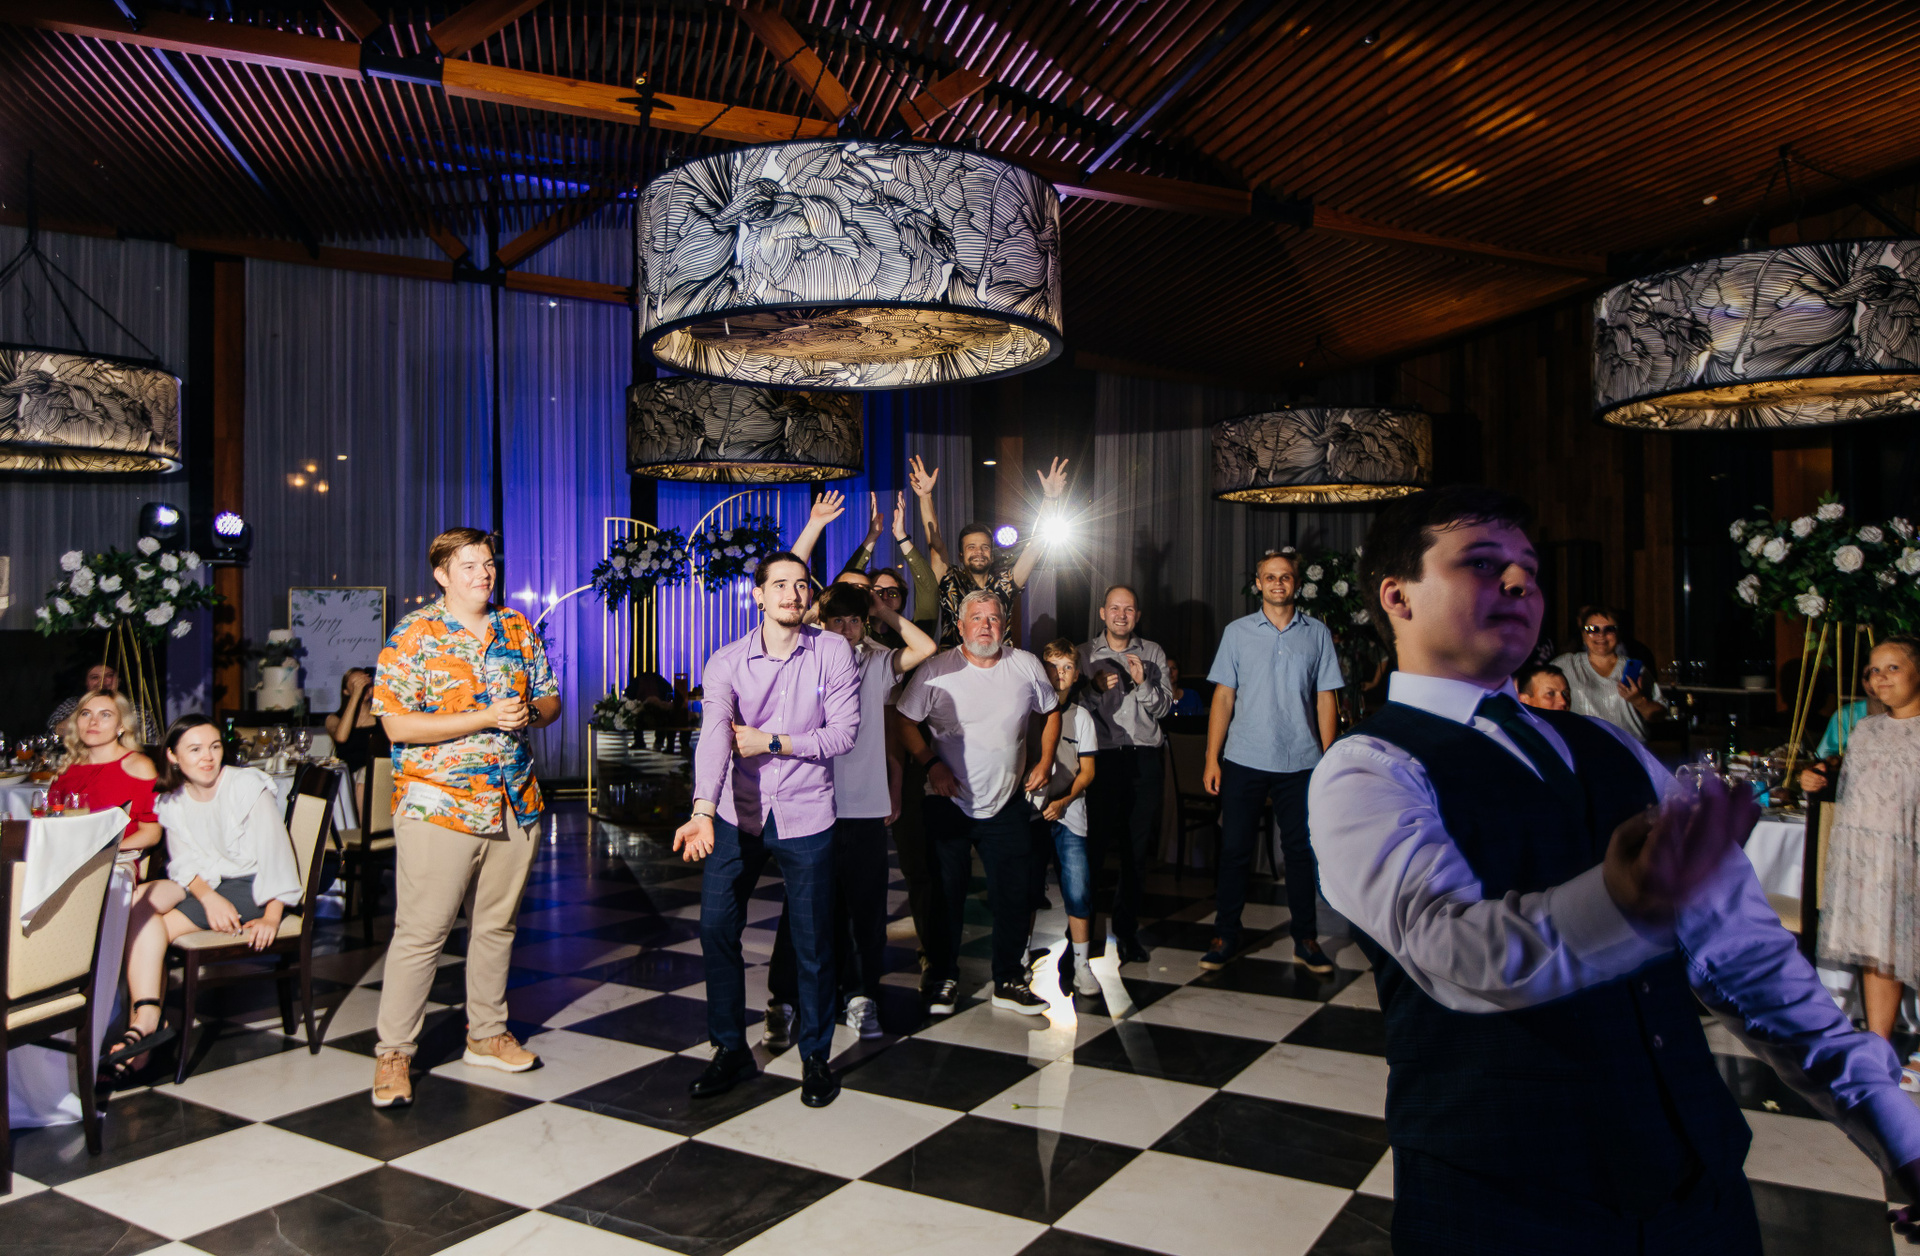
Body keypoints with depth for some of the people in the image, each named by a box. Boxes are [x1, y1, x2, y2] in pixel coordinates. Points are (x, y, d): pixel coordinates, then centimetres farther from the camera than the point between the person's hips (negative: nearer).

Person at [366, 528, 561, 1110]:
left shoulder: (518, 629, 10)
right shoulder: (412, 637, -6)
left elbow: (550, 699, 16)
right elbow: (398, 725, -13)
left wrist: (532, 712, -9)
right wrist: (488, 718, -18)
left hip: (515, 805, 5)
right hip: (438, 807, -5)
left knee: (496, 925, 14)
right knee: (421, 932, -1)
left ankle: (487, 1035, 29)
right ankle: (393, 1052, 13)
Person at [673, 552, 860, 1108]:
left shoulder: (833, 652, -4)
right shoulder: (727, 662, -6)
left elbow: (844, 732, -8)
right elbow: (714, 734, -22)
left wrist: (772, 743, -14)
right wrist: (703, 811, -36)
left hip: (805, 816, -1)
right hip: (737, 814, 1)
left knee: (812, 941, 5)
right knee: (716, 927, 0)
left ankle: (815, 1056, 24)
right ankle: (731, 1048, 20)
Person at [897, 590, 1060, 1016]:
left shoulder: (1026, 666, 1)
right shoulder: (936, 669, -7)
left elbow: (1051, 711, 15)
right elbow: (905, 721, -4)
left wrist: (1045, 761, 5)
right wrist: (932, 764, -14)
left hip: (1007, 804, 2)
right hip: (949, 802, -2)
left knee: (1012, 896, 5)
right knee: (946, 895, 6)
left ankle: (1009, 981, 19)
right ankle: (943, 979, 22)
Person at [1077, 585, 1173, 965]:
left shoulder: (1153, 653, 12)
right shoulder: (1084, 654, 9)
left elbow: (1164, 707, 5)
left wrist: (1142, 683, -11)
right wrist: (1096, 690, -13)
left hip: (1145, 758, 2)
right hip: (1103, 757, -1)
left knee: (1137, 848, 4)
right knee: (1095, 843, -6)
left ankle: (1127, 929, 16)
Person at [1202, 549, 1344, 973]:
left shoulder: (1317, 633, 5)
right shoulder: (1238, 632, 4)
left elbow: (1325, 700, 6)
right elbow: (1223, 697, 2)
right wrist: (1212, 758, -2)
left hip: (1300, 762, 1)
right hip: (1244, 760, 0)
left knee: (1301, 851, 7)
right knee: (1234, 850, 4)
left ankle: (1305, 939, 19)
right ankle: (1225, 936, 15)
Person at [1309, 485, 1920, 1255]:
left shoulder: (1606, 751, 10)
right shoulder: (1365, 773, -12)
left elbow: (1740, 947, 11)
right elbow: (1453, 946, -29)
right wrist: (1625, 902, -46)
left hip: (1702, 1180, 7)